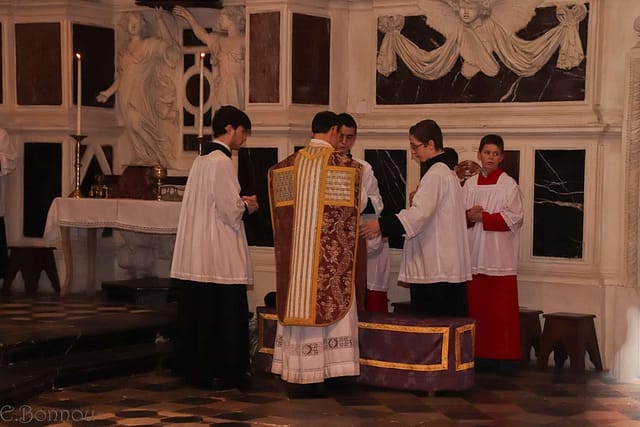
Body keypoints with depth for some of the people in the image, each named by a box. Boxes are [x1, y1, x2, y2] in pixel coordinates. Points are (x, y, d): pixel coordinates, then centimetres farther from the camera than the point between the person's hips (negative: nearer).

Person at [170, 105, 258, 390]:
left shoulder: (200, 161, 12)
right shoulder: (222, 163, -14)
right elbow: (230, 209, -18)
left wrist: (239, 203, 15)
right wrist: (247, 207, 2)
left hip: (196, 254, 9)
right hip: (221, 255, -9)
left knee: (197, 311, 13)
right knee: (224, 313, -2)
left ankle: (194, 367, 19)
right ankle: (220, 373, 2)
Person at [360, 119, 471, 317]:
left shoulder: (435, 175, -13)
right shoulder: (448, 173, 18)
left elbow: (420, 213, -23)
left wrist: (382, 224, -21)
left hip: (433, 269, -10)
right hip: (450, 269, 10)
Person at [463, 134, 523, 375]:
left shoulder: (509, 185, -1)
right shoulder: (469, 185, 12)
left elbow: (514, 218, -8)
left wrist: (483, 217, -12)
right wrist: (469, 216, -9)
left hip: (500, 258, -4)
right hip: (475, 255, 4)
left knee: (502, 309, -5)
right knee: (477, 308, 5)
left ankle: (505, 357, 0)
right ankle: (481, 354, 13)